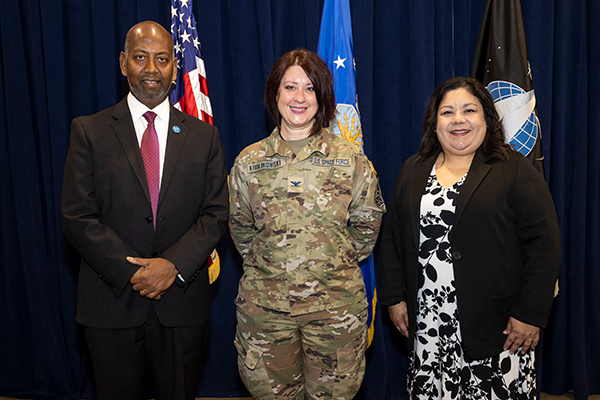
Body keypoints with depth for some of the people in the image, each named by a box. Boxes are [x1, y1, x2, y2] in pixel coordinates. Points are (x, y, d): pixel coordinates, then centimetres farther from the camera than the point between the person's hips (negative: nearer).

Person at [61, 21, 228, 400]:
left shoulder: (203, 135, 4)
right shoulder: (89, 131, 0)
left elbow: (217, 212, 0)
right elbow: (78, 217, -5)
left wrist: (174, 264, -14)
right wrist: (132, 272, -14)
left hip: (183, 301, 1)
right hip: (112, 302, -1)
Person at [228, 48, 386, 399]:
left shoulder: (351, 158, -2)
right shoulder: (249, 161, 1)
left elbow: (367, 223, 6)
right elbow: (241, 228, 11)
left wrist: (337, 265, 5)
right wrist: (267, 265, 7)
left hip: (336, 302, -1)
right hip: (265, 303, 1)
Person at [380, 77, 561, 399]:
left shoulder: (515, 171, -2)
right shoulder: (412, 171, 10)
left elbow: (544, 244, -6)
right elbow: (393, 238, 12)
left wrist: (530, 314, -10)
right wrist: (394, 298, 6)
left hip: (495, 326, -3)